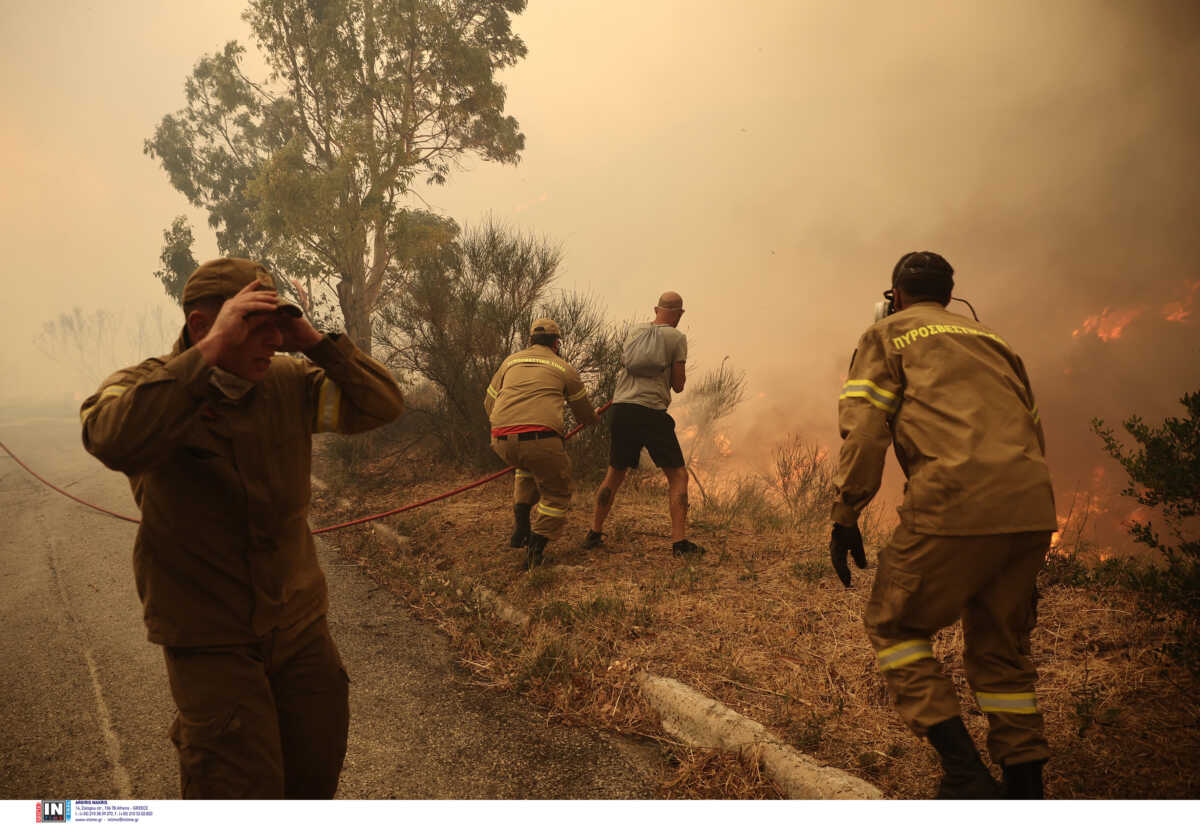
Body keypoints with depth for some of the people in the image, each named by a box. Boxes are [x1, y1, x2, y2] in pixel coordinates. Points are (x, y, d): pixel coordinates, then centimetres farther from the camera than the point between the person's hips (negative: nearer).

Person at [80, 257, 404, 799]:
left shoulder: (289, 384, -2)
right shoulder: (146, 386, -13)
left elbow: (383, 405, -4)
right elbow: (114, 441, -35)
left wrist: (314, 342, -15)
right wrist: (212, 349, -35)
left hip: (300, 628, 5)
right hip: (211, 642, -4)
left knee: (316, 781, 18)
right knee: (243, 793, 0)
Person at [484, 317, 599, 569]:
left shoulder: (511, 361, 23)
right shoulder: (564, 368, 14)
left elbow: (490, 402, 26)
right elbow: (584, 413, 26)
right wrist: (595, 418, 48)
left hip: (502, 441, 5)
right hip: (540, 439, -4)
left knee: (529, 466, 36)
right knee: (557, 493, 16)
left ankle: (521, 528, 27)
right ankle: (536, 548, 3)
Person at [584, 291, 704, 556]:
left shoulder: (634, 331, 15)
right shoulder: (677, 338, 1)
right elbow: (678, 385, 3)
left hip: (622, 409, 5)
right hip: (652, 412, -5)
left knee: (614, 474, 18)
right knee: (678, 476, 3)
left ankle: (594, 533, 22)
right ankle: (679, 541, -5)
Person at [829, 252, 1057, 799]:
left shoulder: (887, 335, 12)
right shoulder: (992, 338, 29)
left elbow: (864, 429, -2)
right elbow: (1032, 429, 24)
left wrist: (845, 517, -1)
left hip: (955, 503, -6)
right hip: (1032, 509, 7)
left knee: (893, 625, 9)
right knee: (999, 647, 18)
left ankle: (964, 772, 0)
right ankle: (1025, 786, 18)